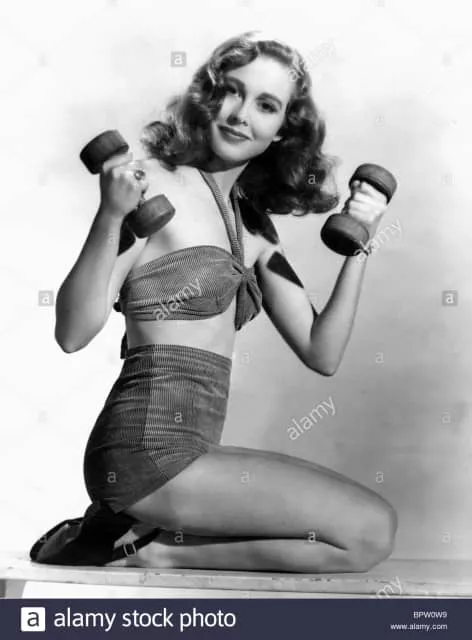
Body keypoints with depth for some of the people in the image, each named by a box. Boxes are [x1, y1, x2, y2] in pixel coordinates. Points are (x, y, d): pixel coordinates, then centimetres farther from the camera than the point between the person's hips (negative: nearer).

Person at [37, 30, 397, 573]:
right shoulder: (157, 184, -8)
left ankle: (148, 536, 6)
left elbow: (321, 354, 8)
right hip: (148, 452, -7)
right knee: (372, 531, -7)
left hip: (189, 451, 8)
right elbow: (73, 334, -15)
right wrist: (110, 218, -27)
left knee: (371, 523, 16)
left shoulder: (254, 226, 13)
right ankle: (155, 549, -1)